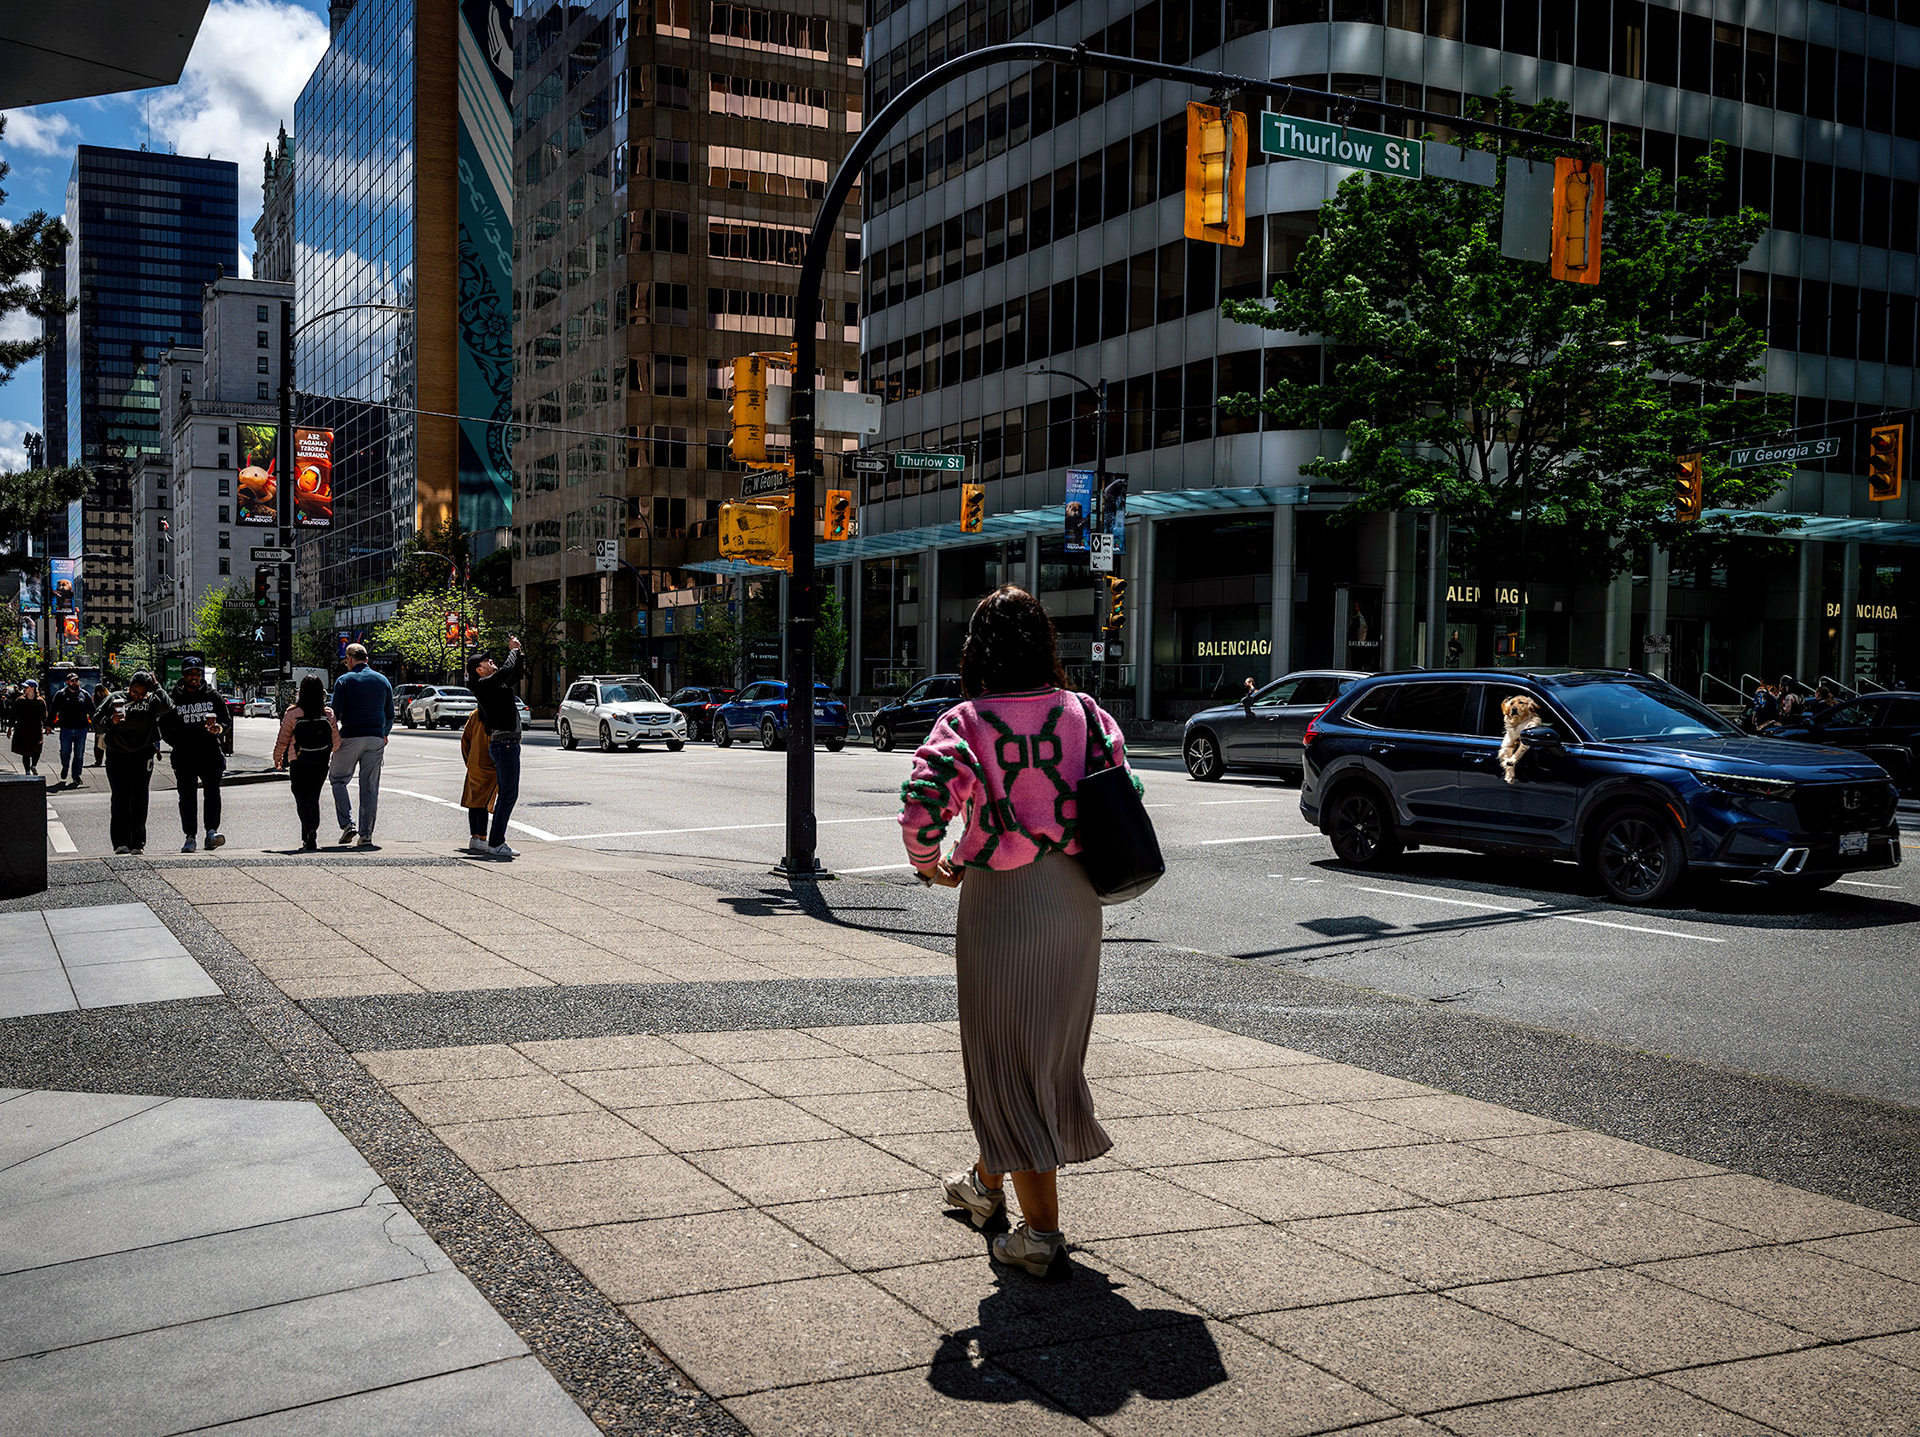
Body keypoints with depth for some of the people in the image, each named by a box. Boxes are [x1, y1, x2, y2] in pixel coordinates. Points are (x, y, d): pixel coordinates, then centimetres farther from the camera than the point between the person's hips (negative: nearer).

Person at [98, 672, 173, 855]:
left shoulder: (151, 701, 1)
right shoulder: (115, 699, 4)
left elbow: (166, 707, -20)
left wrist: (156, 687, -11)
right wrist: (111, 721, -16)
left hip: (142, 756, 0)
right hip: (117, 756, 0)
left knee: (139, 799, 1)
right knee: (120, 797, -6)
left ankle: (138, 843, 7)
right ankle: (121, 842, -7)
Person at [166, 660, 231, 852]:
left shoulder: (213, 696, 9)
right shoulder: (174, 698, 8)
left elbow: (226, 720, 12)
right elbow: (165, 726, 12)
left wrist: (219, 728, -10)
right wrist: (177, 744, 0)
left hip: (210, 752, -1)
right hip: (184, 756, 1)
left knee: (212, 791, -16)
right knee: (187, 797, 4)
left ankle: (212, 831, -20)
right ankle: (190, 837, 12)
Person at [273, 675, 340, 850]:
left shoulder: (292, 714, -11)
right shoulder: (328, 714, -4)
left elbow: (283, 740, -4)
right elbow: (336, 742, 2)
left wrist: (277, 759, 13)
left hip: (299, 765, -3)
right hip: (321, 764, 3)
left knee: (301, 799, 1)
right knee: (313, 799, 14)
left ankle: (310, 830, -23)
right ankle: (309, 838, 13)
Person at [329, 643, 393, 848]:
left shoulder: (344, 680, -2)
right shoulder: (383, 681, 10)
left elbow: (335, 713, -7)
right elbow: (390, 715, 15)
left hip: (350, 738, -3)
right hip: (375, 739, 3)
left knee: (337, 778, 13)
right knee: (370, 787, 5)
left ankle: (347, 824, 0)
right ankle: (366, 834, 4)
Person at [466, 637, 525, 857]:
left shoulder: (496, 685, 17)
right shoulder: (484, 685, -10)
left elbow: (514, 675, 30)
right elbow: (508, 670, -21)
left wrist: (515, 651, 17)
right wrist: (513, 650, -4)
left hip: (508, 744, 10)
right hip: (504, 744, -10)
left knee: (505, 794, 12)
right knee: (509, 794, -9)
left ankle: (496, 841, 17)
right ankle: (496, 843, -6)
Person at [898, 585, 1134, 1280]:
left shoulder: (965, 723, -11)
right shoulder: (1084, 713, 1)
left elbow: (922, 805, -24)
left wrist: (928, 863, -6)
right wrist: (1084, 849, 9)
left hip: (1001, 900, -5)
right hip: (1077, 899, 5)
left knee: (1007, 1055, 6)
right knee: (1048, 1045, 20)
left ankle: (1041, 1230, 5)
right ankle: (988, 1183, 41)